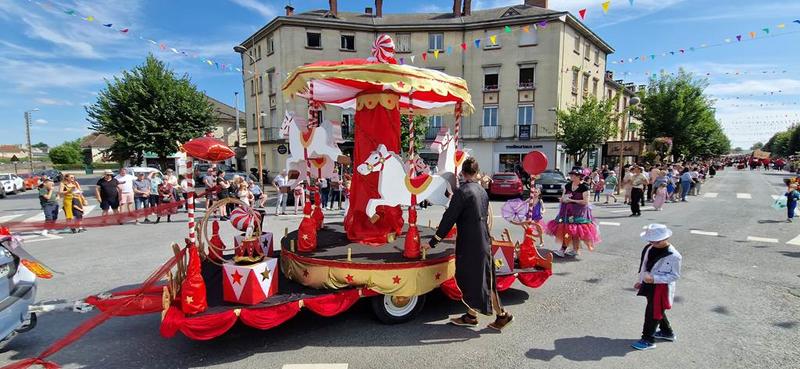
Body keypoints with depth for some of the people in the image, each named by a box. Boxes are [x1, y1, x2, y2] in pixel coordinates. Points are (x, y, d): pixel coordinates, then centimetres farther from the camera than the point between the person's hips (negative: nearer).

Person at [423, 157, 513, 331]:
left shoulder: (462, 191, -15)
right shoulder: (482, 191, 9)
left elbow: (449, 218, -17)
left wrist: (433, 242, -12)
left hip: (469, 243, -8)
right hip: (483, 242, 8)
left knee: (480, 280, 2)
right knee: (472, 279, 15)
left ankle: (502, 314, 9)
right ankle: (471, 315, 24)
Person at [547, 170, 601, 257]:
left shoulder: (584, 187, -7)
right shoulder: (567, 186, 10)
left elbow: (585, 202, -13)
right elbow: (562, 199, 16)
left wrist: (571, 200, -14)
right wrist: (564, 198, -8)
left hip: (579, 212, -5)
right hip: (567, 211, 5)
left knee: (575, 231, -5)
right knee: (565, 230, -2)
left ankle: (575, 250, 7)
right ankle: (562, 250, -1)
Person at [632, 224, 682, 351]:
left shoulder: (673, 256, -23)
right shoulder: (650, 248, -2)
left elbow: (675, 275, -19)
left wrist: (654, 278, -27)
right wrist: (641, 281, 15)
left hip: (662, 288, -8)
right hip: (650, 285, 8)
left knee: (652, 313, 3)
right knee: (657, 311, 25)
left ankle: (648, 340, 18)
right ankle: (667, 332, 47)